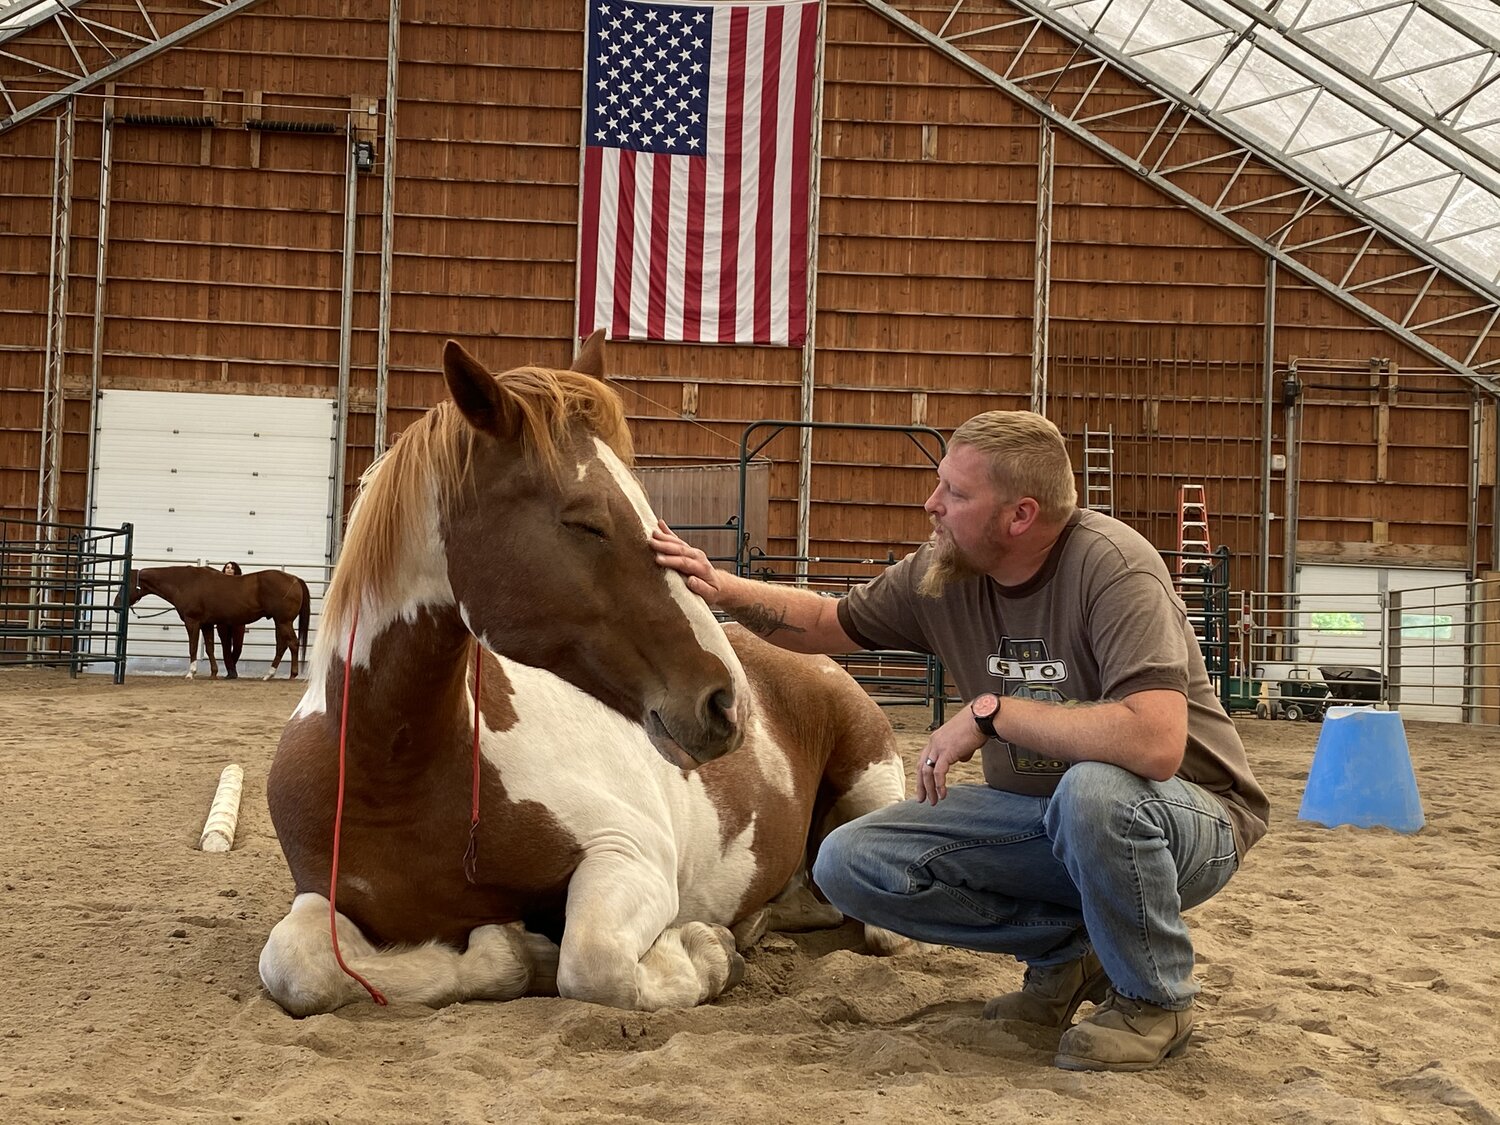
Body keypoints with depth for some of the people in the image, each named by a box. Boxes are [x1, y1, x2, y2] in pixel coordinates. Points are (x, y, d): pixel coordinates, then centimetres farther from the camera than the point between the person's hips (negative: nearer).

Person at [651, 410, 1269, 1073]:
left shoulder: (1110, 565, -25)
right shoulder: (943, 572, -5)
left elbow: (1155, 743, -39)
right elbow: (830, 625, 11)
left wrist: (990, 711, -31)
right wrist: (722, 589, -7)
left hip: (1193, 820, -6)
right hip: (1035, 811, 6)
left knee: (1094, 789, -41)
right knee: (848, 864, -8)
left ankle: (1156, 999, -10)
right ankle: (1065, 948, 7)